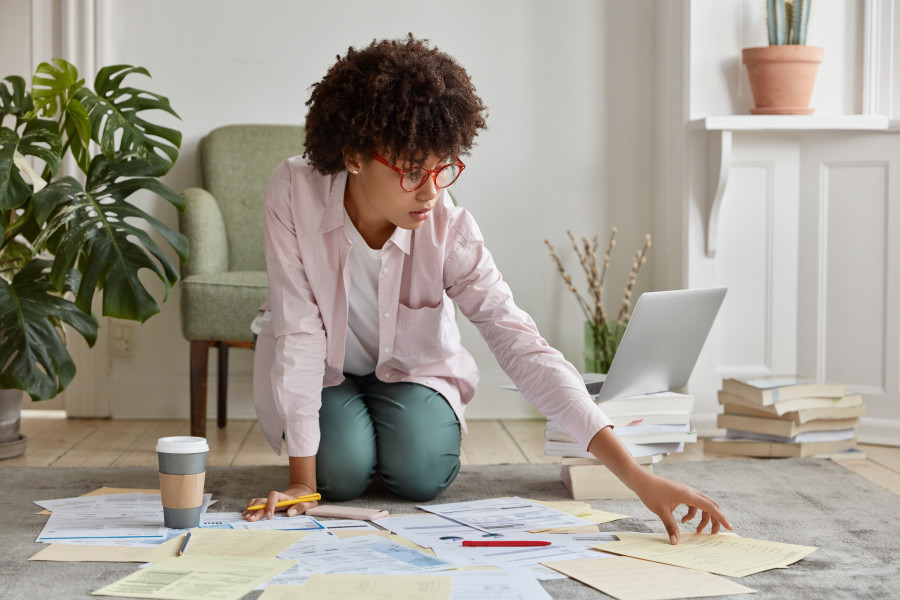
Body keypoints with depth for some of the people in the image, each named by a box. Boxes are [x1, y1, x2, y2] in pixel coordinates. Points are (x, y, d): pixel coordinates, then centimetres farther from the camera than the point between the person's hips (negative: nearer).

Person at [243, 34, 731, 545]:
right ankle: (345, 431, 12)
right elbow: (299, 331, -28)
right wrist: (302, 478, -29)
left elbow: (524, 349, -34)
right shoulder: (295, 192, -31)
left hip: (409, 368, 1)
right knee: (342, 472, -24)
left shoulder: (450, 231, -29)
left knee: (423, 473, -23)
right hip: (323, 373, 0)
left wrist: (639, 478, -43)